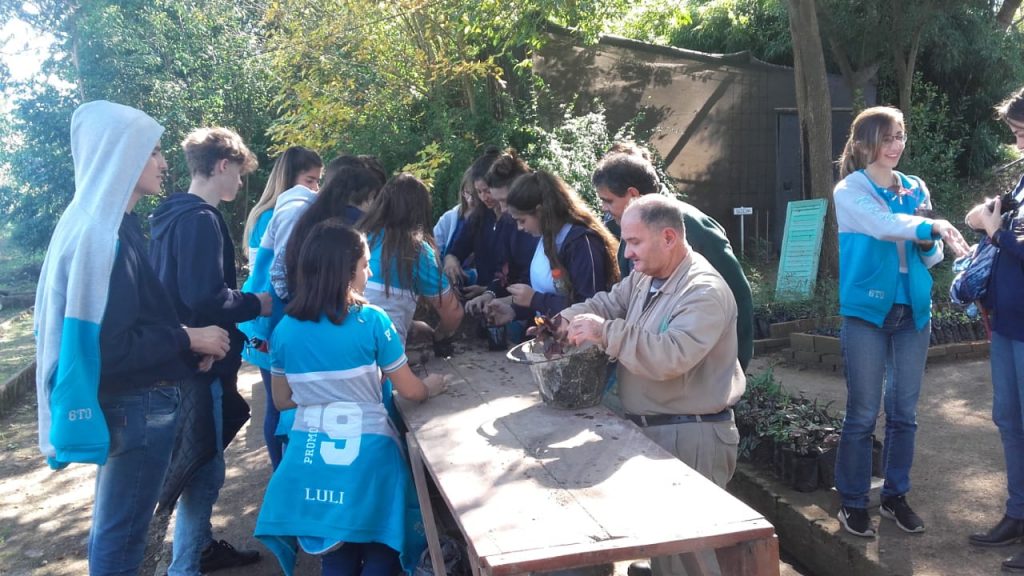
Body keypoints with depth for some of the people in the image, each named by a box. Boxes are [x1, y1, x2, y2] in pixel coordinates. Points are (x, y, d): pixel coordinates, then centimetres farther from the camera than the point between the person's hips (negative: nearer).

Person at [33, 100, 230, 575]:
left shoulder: (110, 226, 9)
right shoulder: (101, 234, -22)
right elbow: (109, 344, -25)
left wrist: (185, 340, 5)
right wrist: (188, 341, -16)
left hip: (132, 399, 10)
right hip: (136, 404, -10)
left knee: (115, 526, 22)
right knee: (120, 534, 5)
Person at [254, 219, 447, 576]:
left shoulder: (285, 330, -2)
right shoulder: (372, 321, -14)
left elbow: (282, 400, 9)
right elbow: (410, 391, -6)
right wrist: (432, 385, 15)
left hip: (312, 460, 4)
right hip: (367, 459, -4)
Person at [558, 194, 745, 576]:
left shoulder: (705, 292, -22)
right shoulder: (644, 277, 8)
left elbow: (669, 357, -34)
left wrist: (605, 332, -32)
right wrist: (569, 320, -11)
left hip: (691, 436, -9)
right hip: (646, 427, 9)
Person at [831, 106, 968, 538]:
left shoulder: (916, 189, 11)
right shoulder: (849, 191, -5)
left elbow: (930, 258, 12)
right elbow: (883, 224, -26)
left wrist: (929, 244, -9)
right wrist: (933, 226, -40)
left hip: (913, 309, 5)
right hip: (867, 310, -5)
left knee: (904, 411, 11)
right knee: (863, 414, 0)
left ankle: (896, 496, 26)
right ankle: (853, 502, 13)